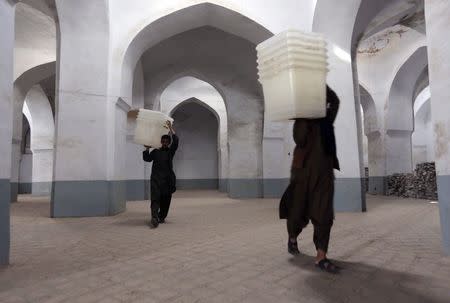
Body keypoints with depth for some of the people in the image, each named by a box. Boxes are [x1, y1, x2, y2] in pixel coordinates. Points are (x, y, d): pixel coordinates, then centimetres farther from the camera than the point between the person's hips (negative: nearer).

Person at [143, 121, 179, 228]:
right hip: (156, 178, -1)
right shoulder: (155, 151, 15)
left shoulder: (170, 151, 11)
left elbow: (175, 141, -3)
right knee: (155, 198, -13)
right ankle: (154, 218, -23)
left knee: (166, 200, 3)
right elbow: (147, 159, 5)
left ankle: (161, 217, 15)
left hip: (168, 179, 1)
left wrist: (171, 128, -8)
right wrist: (147, 148, -5)